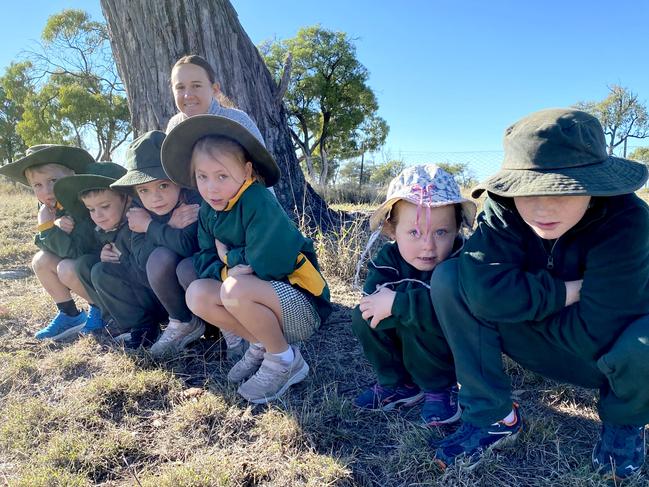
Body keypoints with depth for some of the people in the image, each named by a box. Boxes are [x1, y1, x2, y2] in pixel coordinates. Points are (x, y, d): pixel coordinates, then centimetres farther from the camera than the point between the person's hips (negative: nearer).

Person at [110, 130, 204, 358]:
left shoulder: (196, 198, -24)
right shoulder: (140, 207, -7)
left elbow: (187, 245, -39)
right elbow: (141, 258, -18)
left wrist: (149, 226, -24)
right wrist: (169, 228, -31)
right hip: (176, 282, 5)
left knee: (162, 257, -30)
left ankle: (184, 323, -6)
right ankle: (182, 322, -5)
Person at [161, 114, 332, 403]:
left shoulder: (259, 202, -21)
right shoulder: (209, 212, 3)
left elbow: (266, 263, -30)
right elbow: (203, 261, 1)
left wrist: (227, 255, -12)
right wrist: (227, 271, -21)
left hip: (302, 306, -8)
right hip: (264, 303, 8)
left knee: (236, 290, -32)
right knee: (197, 294, -8)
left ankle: (285, 360, -7)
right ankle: (262, 346, 6)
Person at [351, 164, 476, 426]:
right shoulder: (388, 259, -12)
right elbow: (372, 302, -26)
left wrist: (397, 303, -39)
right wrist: (417, 304, -38)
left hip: (455, 353, -4)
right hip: (407, 347, 5)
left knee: (413, 324, -32)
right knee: (363, 317, -16)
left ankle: (440, 388, -6)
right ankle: (399, 384, 2)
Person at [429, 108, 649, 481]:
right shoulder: (504, 208, -20)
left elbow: (597, 331, -30)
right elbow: (484, 290, -34)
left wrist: (520, 301, -20)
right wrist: (563, 292, -28)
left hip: (612, 348, -1)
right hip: (541, 346, 2)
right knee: (449, 278, -21)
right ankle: (495, 418, -9)